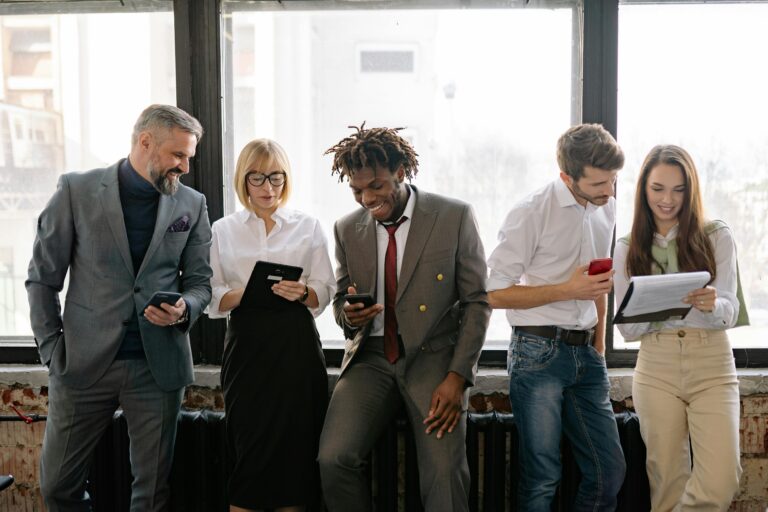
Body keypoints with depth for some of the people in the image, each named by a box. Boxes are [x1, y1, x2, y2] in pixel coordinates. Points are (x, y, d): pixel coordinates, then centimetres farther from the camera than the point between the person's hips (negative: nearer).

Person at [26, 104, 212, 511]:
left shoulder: (192, 204, 5)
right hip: (85, 364, -1)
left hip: (158, 366, 1)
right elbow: (43, 278, 2)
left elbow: (200, 281, 12)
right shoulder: (76, 191, -1)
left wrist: (184, 309, -10)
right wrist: (52, 351, -3)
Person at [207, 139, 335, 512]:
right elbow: (212, 298, 4)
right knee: (250, 450, -1)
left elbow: (325, 292, 6)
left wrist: (303, 293, -15)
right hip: (247, 345, 0)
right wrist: (243, 294, -15)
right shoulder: (223, 230, 11)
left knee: (295, 447, 0)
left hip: (297, 344, 0)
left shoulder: (308, 226, 10)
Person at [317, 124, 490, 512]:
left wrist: (457, 376, -12)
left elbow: (476, 301, -2)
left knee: (445, 470, -20)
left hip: (434, 356, -2)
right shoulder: (347, 229, 6)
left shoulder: (455, 217, -3)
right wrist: (349, 316, -9)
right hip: (370, 358, 3)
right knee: (333, 459, -18)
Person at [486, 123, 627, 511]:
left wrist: (600, 346, 17)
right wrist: (567, 290, -16)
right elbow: (494, 293, -12)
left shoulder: (605, 208, 11)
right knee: (542, 477, -2)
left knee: (609, 470, 6)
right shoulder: (531, 213, -12)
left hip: (586, 354, 7)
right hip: (539, 353, -6)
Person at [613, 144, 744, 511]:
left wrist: (712, 305, -28)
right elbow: (627, 329, 4)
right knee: (667, 481, 4)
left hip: (712, 366, -1)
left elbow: (730, 313, -4)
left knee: (720, 481, -13)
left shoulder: (717, 237, 3)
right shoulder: (628, 249, 6)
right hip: (656, 370, 1)